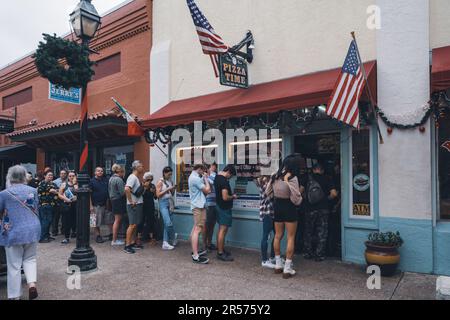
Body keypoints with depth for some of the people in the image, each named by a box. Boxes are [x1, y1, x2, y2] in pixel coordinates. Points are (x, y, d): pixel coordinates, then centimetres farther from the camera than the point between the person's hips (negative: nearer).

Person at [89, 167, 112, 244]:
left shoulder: (106, 180, 10)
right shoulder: (92, 181, -3)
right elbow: (89, 194, -5)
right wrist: (91, 205, -11)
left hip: (106, 204, 4)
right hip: (97, 205, -4)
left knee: (110, 220, 6)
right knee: (97, 222, 2)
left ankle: (111, 234, 16)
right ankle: (98, 236, 13)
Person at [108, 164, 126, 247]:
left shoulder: (111, 179, 12)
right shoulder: (119, 179, -17)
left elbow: (109, 191, 18)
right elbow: (122, 192, -20)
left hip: (113, 200, 10)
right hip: (119, 201, -10)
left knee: (117, 220, 15)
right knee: (117, 220, -4)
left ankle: (115, 238, 20)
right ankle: (114, 240, 1)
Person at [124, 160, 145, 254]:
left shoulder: (136, 178, 16)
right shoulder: (132, 177, -15)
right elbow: (126, 189, -29)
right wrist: (131, 201, -23)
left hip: (139, 204, 10)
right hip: (134, 205, -10)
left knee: (135, 225, 14)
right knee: (132, 225, -8)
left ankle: (133, 243, 22)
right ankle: (127, 246, -3)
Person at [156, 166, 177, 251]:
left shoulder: (170, 182, 13)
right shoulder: (160, 182, -2)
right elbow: (158, 195, -7)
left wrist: (173, 189, 0)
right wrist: (167, 189, -12)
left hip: (170, 203, 6)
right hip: (163, 203, -6)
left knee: (167, 224, 5)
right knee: (168, 223, -13)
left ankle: (165, 243, 9)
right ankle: (173, 238, 11)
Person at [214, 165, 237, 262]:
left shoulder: (217, 177, 8)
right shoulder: (224, 181, -22)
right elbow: (225, 197, -26)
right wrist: (233, 197, -8)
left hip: (219, 206, 10)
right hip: (224, 208, -10)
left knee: (221, 229, 16)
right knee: (223, 230, -4)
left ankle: (221, 250, 25)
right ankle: (220, 253, 2)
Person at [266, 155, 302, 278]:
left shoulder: (275, 176, 0)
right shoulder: (292, 178, -19)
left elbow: (268, 192, 10)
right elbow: (296, 200, -18)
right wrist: (300, 193, 1)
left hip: (277, 207, 6)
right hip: (289, 209, -6)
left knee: (278, 236, 15)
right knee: (291, 238, 4)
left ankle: (278, 265, 25)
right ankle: (287, 269, 6)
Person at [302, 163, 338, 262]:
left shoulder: (307, 178, -1)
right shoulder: (326, 179, -3)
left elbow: (301, 191, -6)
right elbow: (334, 193, -11)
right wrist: (327, 198, 7)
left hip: (310, 209, 1)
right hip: (323, 208, 0)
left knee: (308, 231, 15)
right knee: (322, 232, 9)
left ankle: (308, 253, 21)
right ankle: (319, 255, 11)